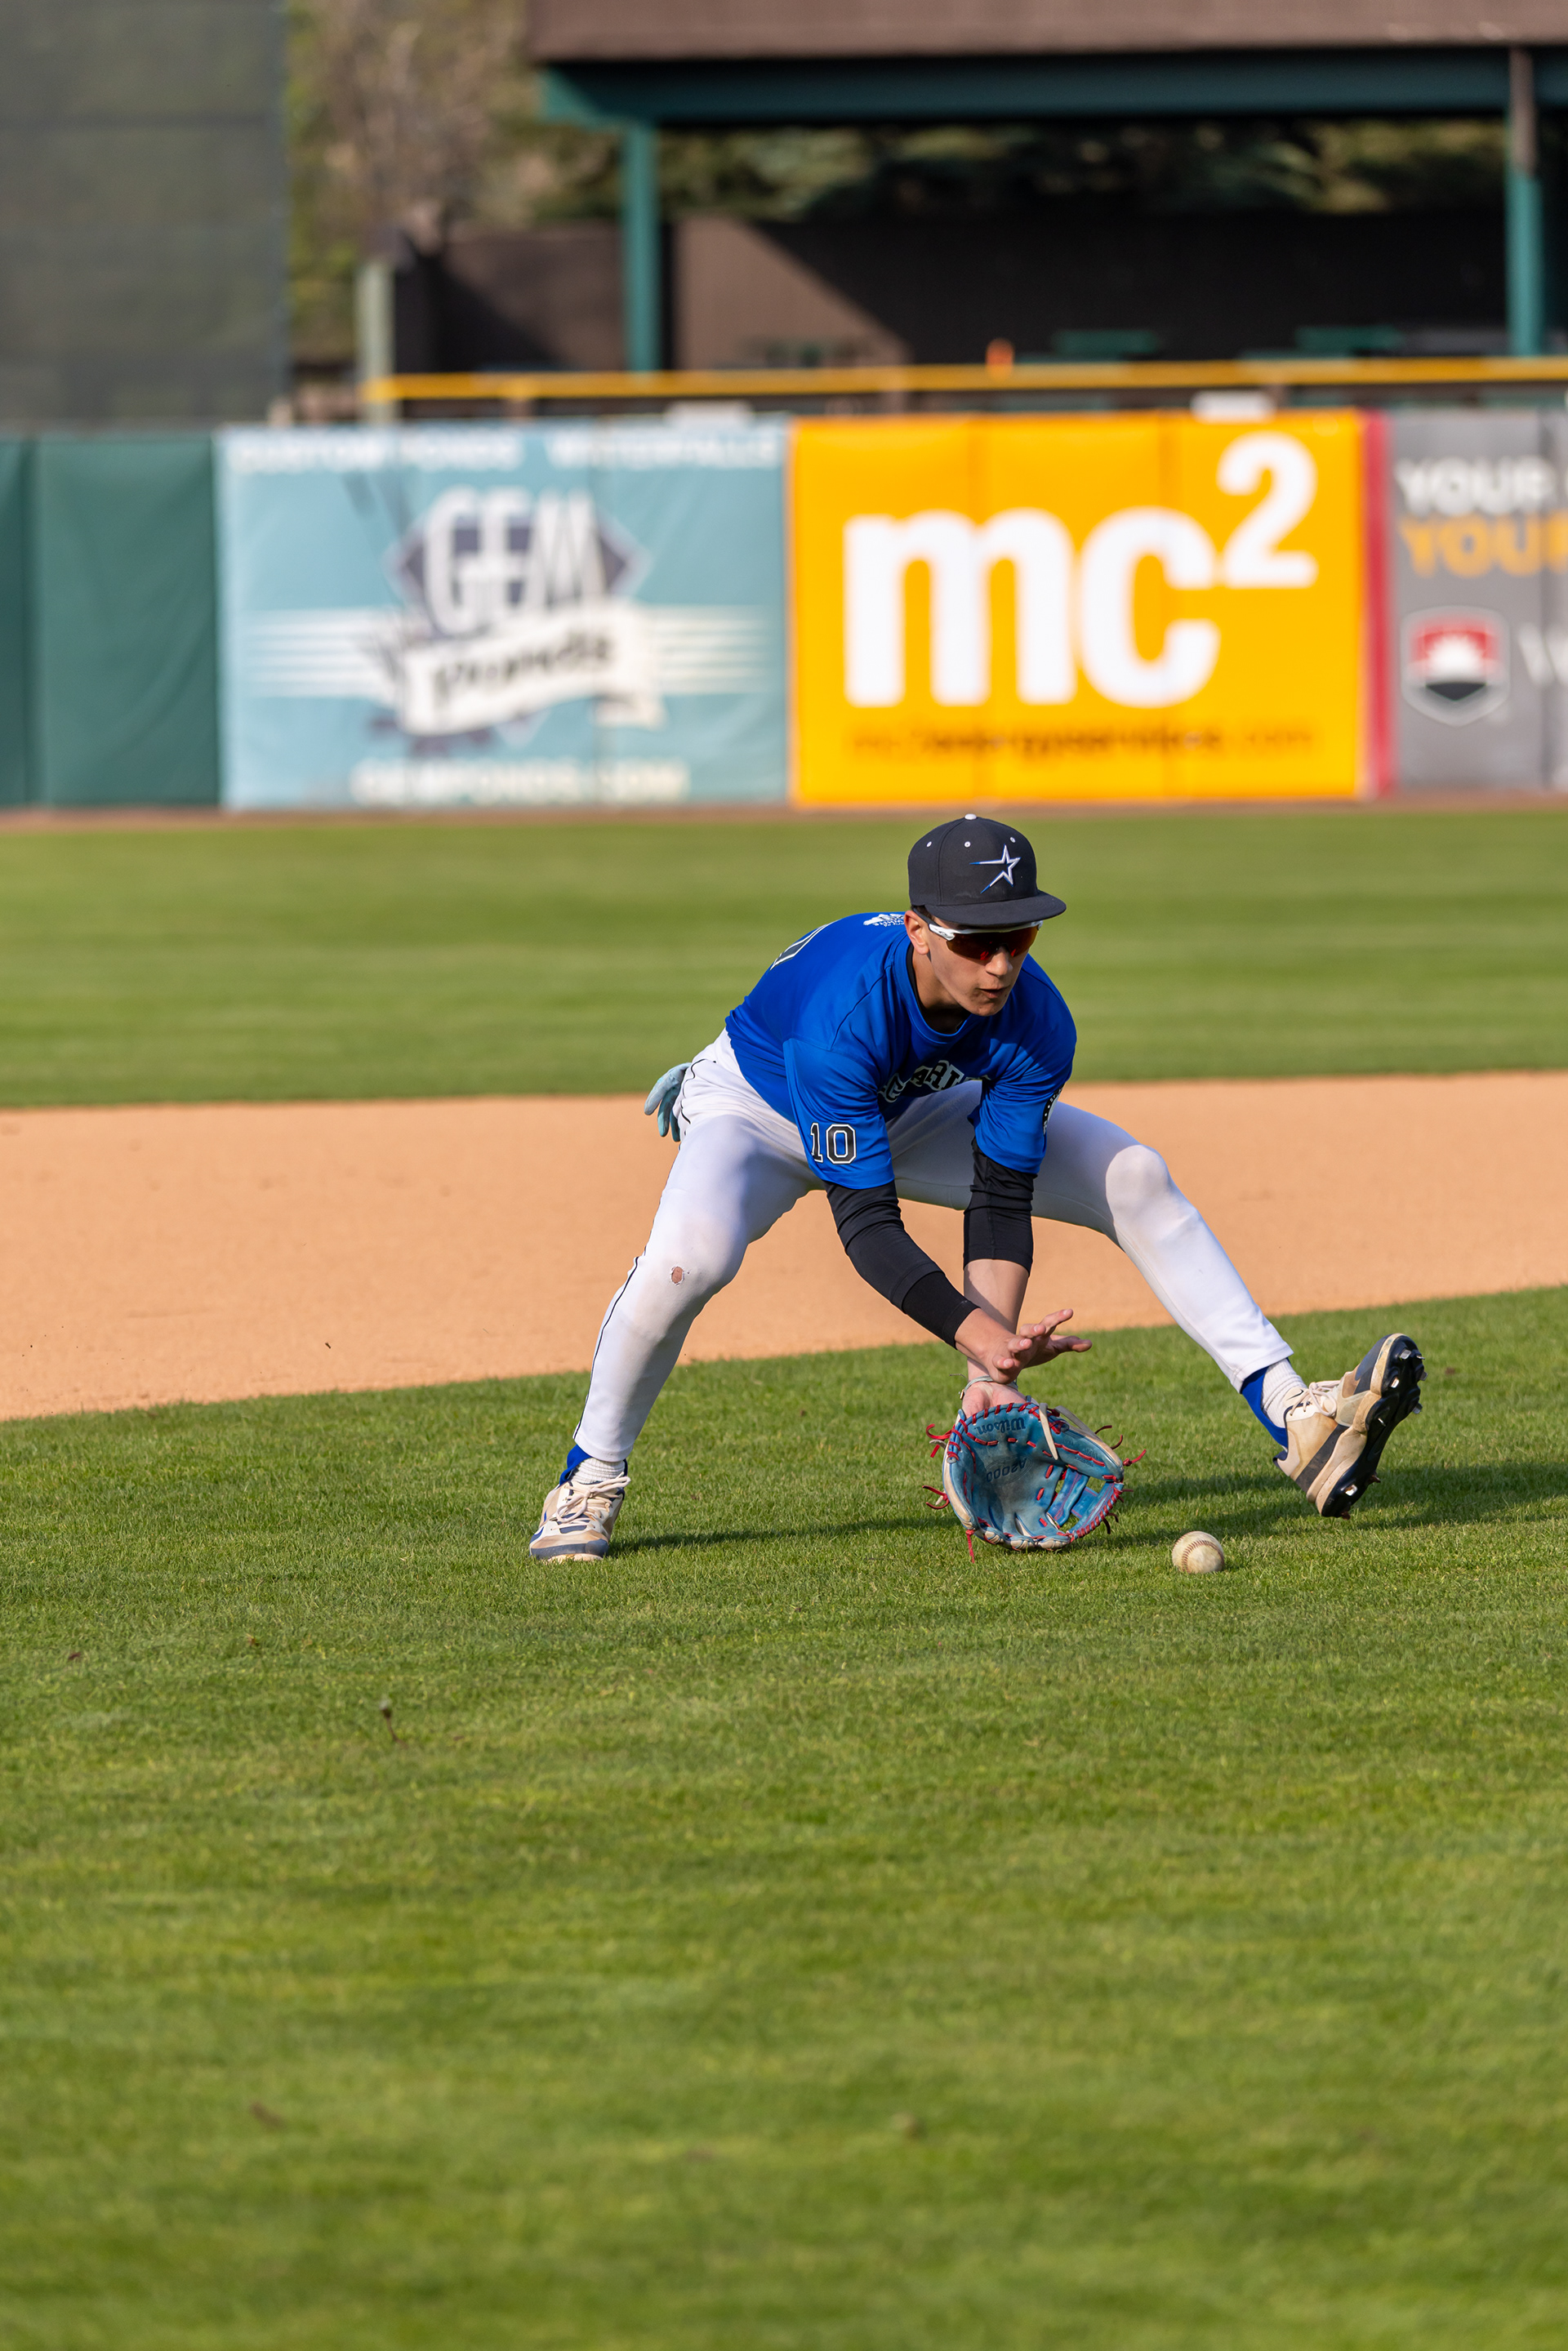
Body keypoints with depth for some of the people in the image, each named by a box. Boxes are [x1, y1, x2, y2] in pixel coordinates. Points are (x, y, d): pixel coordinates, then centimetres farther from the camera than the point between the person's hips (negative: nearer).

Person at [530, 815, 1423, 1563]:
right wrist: (979, 1335, -52)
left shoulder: (1036, 1026, -28)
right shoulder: (842, 1008, -42)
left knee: (1136, 1179, -9)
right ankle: (591, 1482, -14)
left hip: (915, 1114, 5)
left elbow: (1000, 1206, -24)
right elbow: (866, 1224, -40)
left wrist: (992, 1375, -36)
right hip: (757, 1106, -5)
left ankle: (1297, 1424, -8)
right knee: (691, 1252, -37)